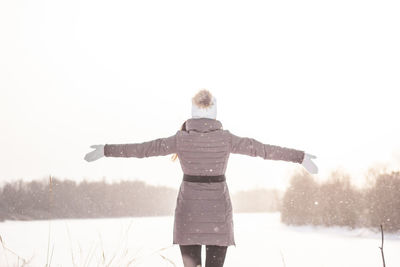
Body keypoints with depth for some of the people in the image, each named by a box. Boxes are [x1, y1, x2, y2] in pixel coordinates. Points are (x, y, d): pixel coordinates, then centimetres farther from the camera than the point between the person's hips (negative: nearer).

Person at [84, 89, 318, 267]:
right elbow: (264, 149, -5)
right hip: (218, 211, 0)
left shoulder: (181, 138, -7)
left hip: (189, 210, 0)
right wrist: (301, 157, 3)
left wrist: (106, 150, 6)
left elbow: (143, 148, -4)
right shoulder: (226, 138, -7)